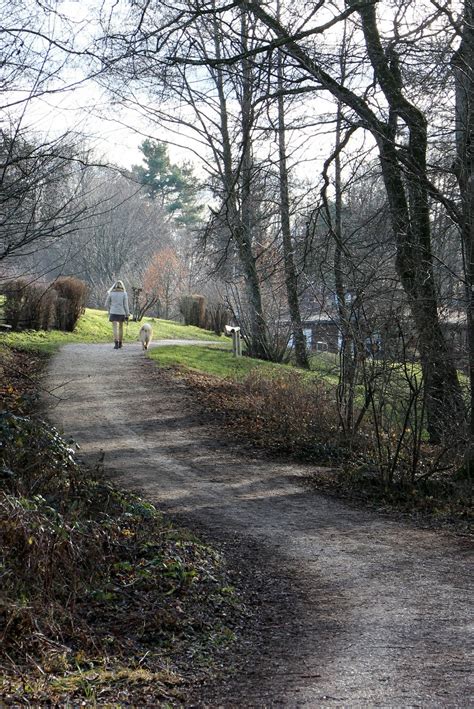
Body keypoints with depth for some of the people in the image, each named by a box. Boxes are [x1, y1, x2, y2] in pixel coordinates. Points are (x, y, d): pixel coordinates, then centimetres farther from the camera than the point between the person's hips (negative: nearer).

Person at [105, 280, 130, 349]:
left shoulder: (111, 293, 1)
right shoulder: (124, 294, -3)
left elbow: (106, 304, 5)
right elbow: (126, 305, -6)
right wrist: (127, 315, 0)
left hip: (113, 313, -1)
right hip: (121, 313, 1)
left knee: (115, 329, -6)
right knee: (120, 327, 19)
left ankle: (116, 344, -22)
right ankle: (120, 343, 25)